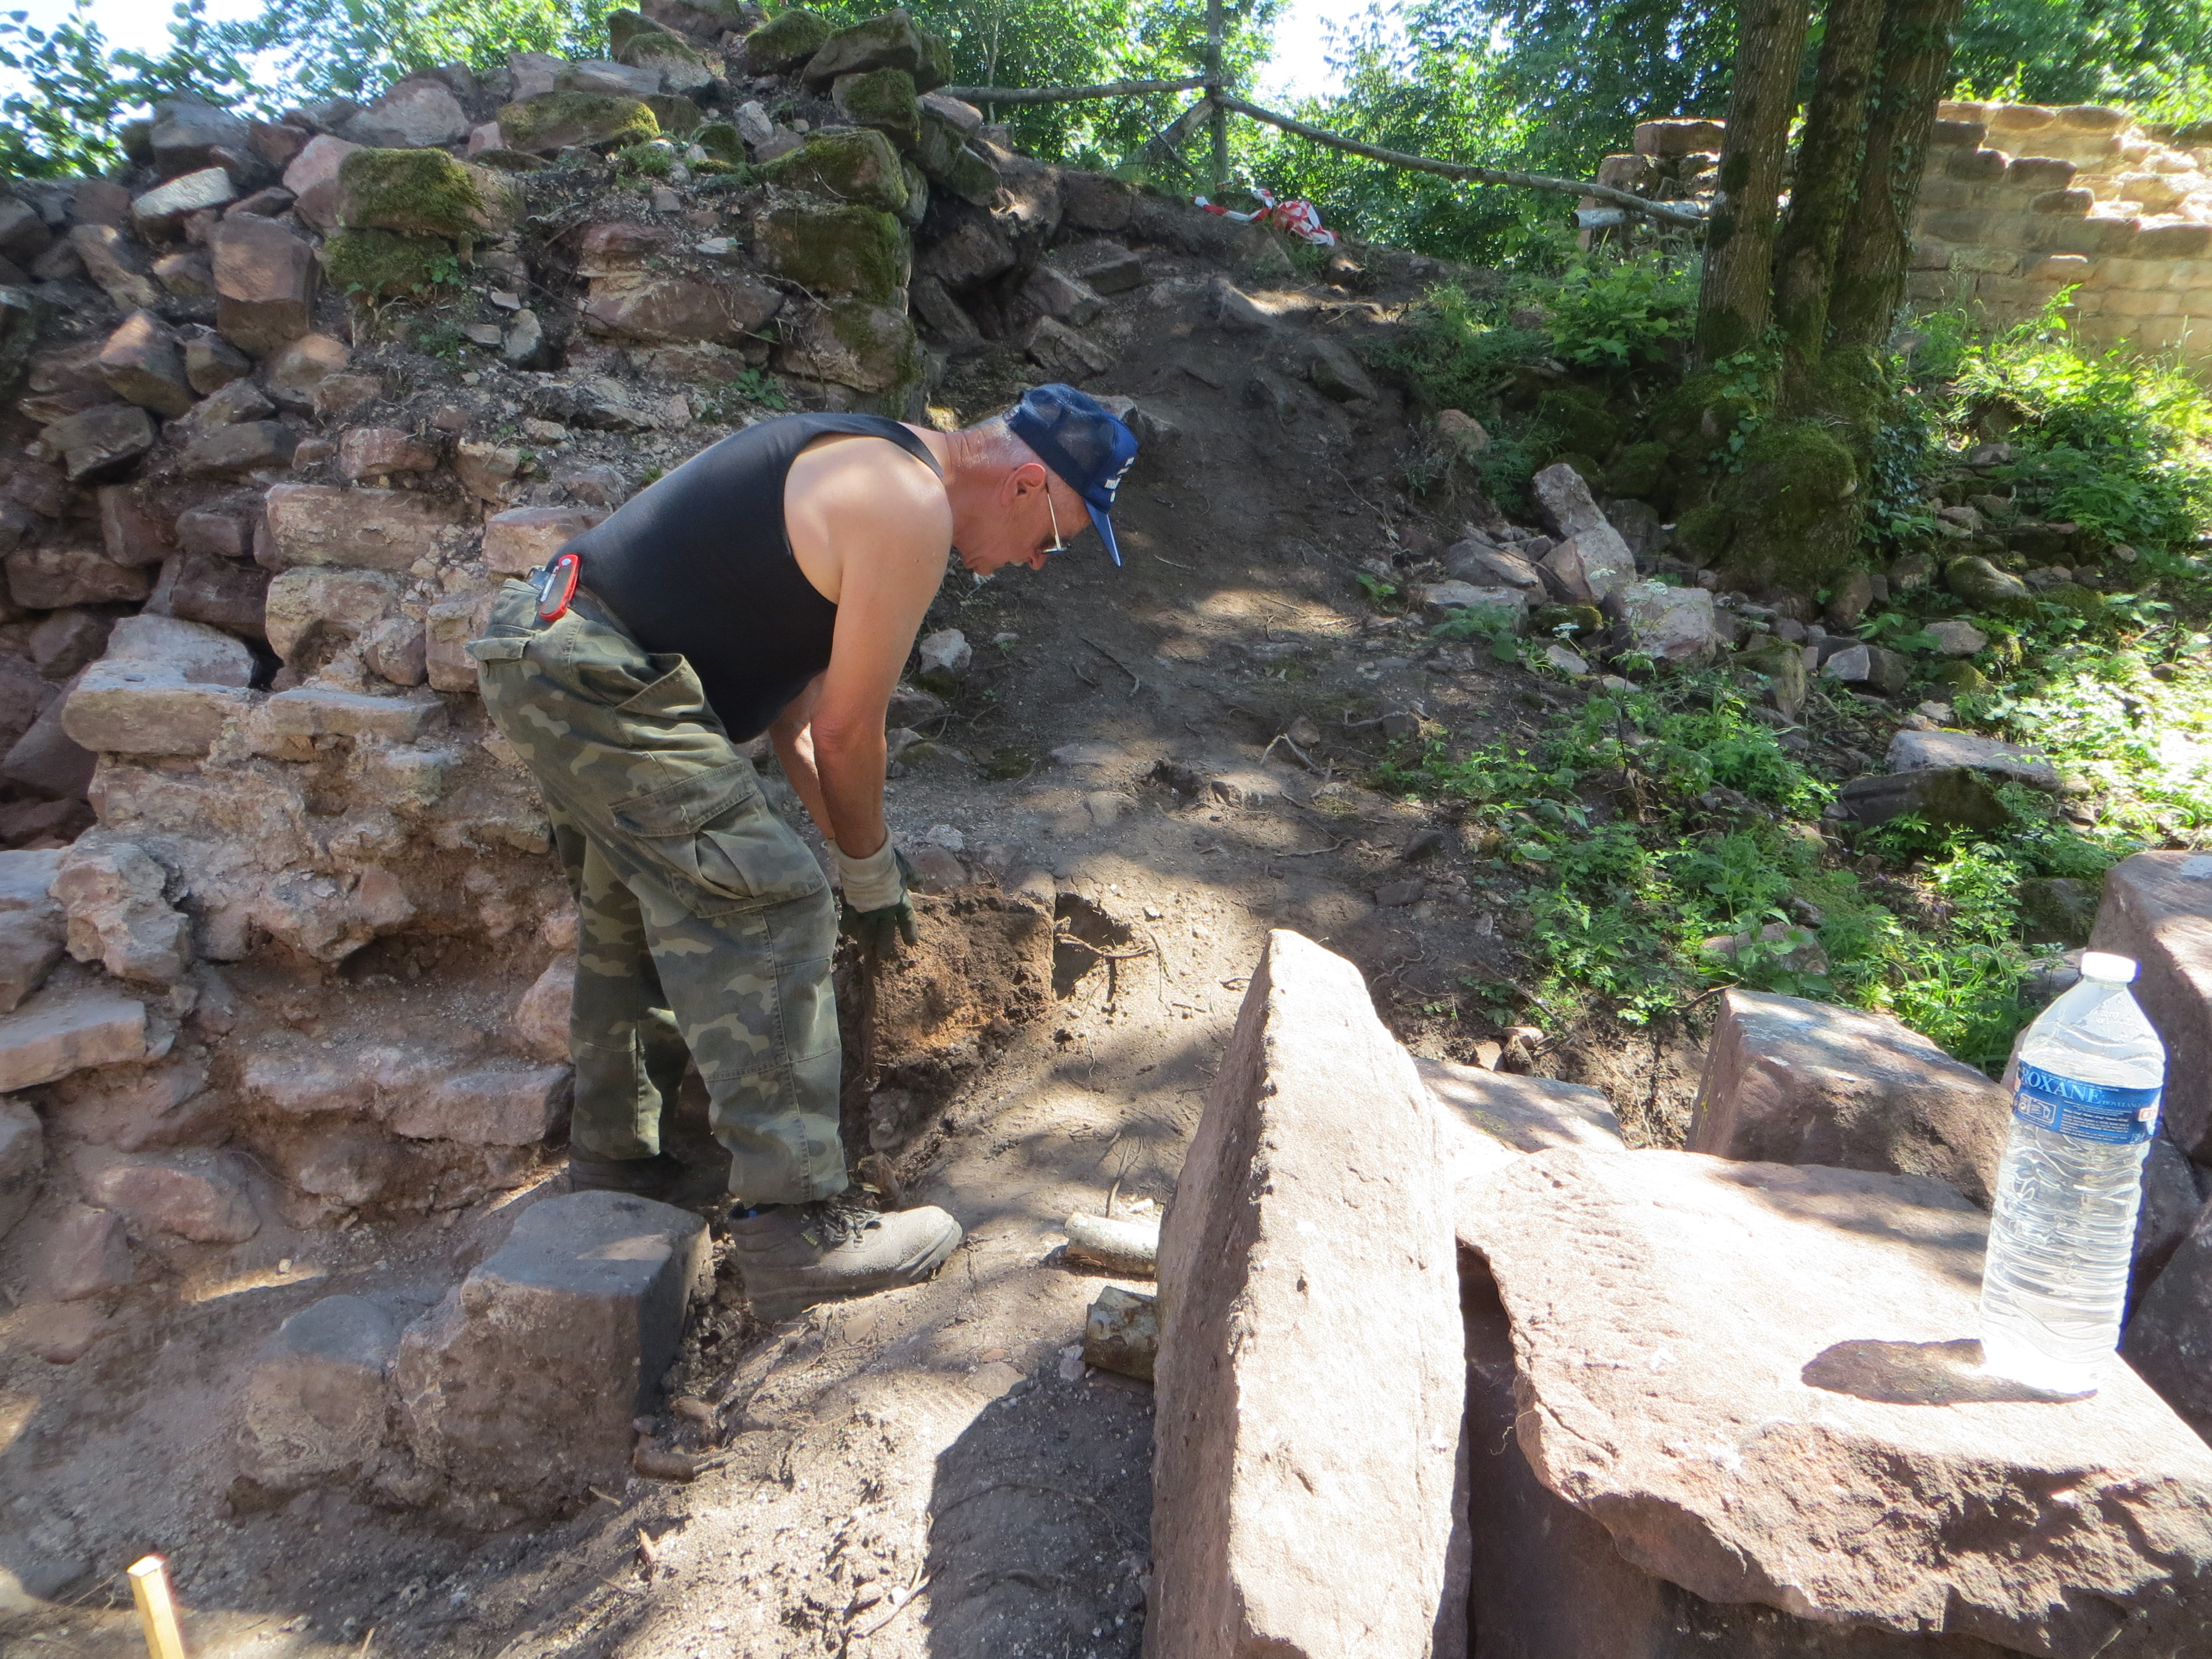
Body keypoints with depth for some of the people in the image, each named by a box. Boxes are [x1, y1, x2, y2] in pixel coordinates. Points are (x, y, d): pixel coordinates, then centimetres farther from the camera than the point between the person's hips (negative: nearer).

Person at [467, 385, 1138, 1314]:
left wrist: (849, 852, 19)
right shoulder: (912, 509, -13)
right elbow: (847, 731, -11)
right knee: (770, 917, -11)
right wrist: (871, 870, 6)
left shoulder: (866, 471, 19)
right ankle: (794, 1228, -8)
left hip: (540, 649, 11)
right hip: (602, 684, -11)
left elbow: (798, 704, 19)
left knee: (632, 916, 22)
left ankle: (611, 1163, 36)